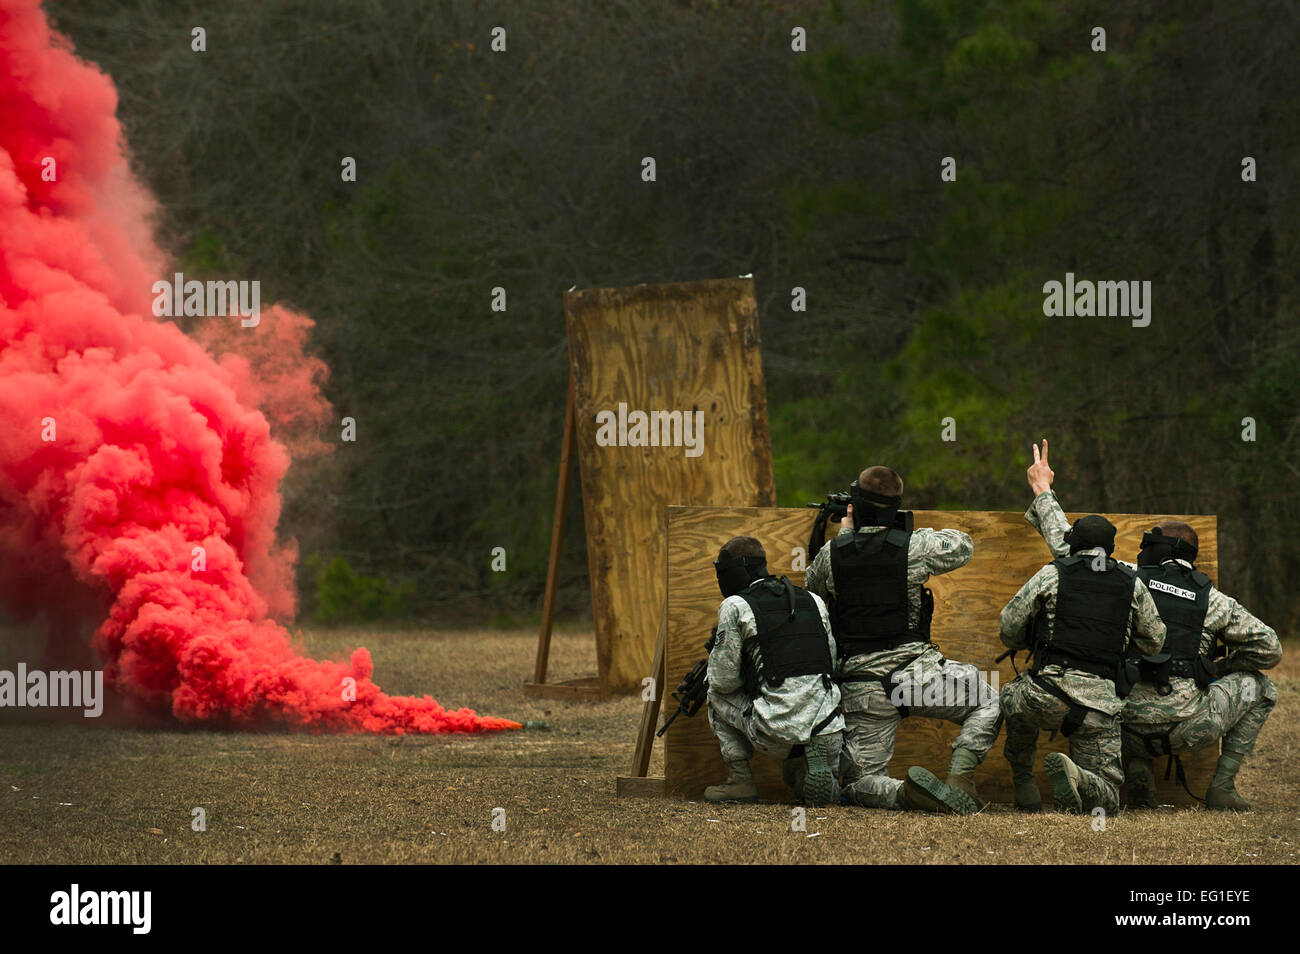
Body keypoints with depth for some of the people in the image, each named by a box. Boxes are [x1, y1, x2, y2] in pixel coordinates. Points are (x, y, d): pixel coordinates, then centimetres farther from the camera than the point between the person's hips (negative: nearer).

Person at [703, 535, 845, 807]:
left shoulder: (735, 606, 1)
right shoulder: (813, 601, 17)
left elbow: (723, 680, 2)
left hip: (777, 736, -5)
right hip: (827, 732, 5)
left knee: (717, 695, 23)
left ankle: (741, 781, 15)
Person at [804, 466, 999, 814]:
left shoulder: (833, 553, -2)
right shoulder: (913, 547, -7)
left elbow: (810, 592, 20)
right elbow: (963, 546, 13)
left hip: (862, 687, 1)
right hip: (917, 670, -1)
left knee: (860, 784, 9)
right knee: (987, 705, 22)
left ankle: (906, 793, -26)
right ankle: (959, 782, -2)